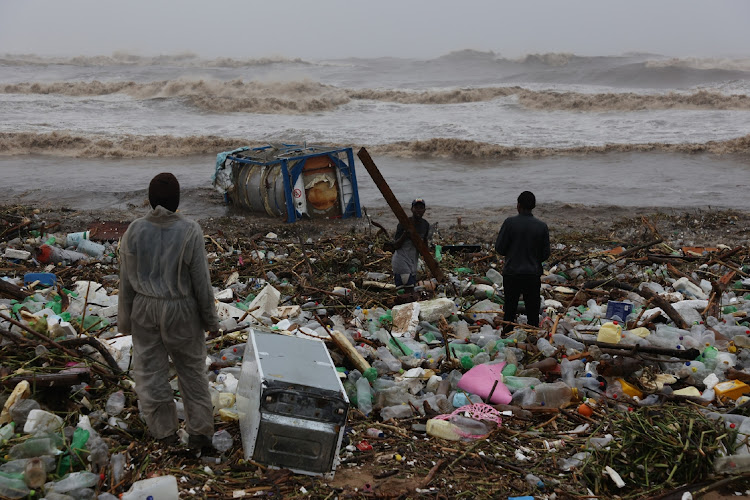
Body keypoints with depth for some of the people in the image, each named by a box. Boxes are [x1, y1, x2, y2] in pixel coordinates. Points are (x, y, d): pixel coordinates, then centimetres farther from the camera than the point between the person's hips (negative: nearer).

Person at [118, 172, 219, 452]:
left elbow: (126, 281, -3)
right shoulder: (190, 232, -18)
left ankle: (164, 430, 26)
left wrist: (125, 319, 9)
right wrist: (210, 318, 0)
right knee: (191, 368, 14)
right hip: (181, 312, -1)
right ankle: (199, 431, 19)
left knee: (150, 368, 15)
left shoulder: (134, 231, -11)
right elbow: (201, 281, -12)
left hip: (145, 309, 2)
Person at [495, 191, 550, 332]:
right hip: (533, 274, 1)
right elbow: (546, 254, 2)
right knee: (533, 310, 9)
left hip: (512, 273, -1)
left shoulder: (510, 223, -11)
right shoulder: (542, 226, -3)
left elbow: (499, 248, -7)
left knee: (510, 309, 10)